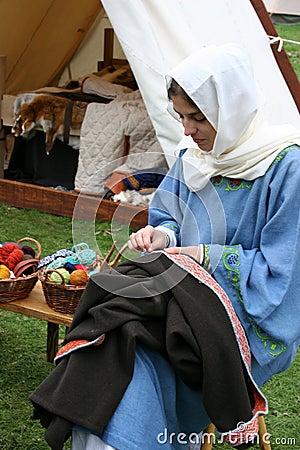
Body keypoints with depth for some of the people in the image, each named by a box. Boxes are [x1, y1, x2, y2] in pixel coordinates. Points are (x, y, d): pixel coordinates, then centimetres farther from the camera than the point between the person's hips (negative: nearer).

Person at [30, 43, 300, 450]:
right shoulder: (193, 156, 8)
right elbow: (169, 214, 21)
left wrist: (207, 257, -14)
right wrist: (163, 236, -2)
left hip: (255, 321, -6)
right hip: (187, 291, 6)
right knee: (112, 342, -24)